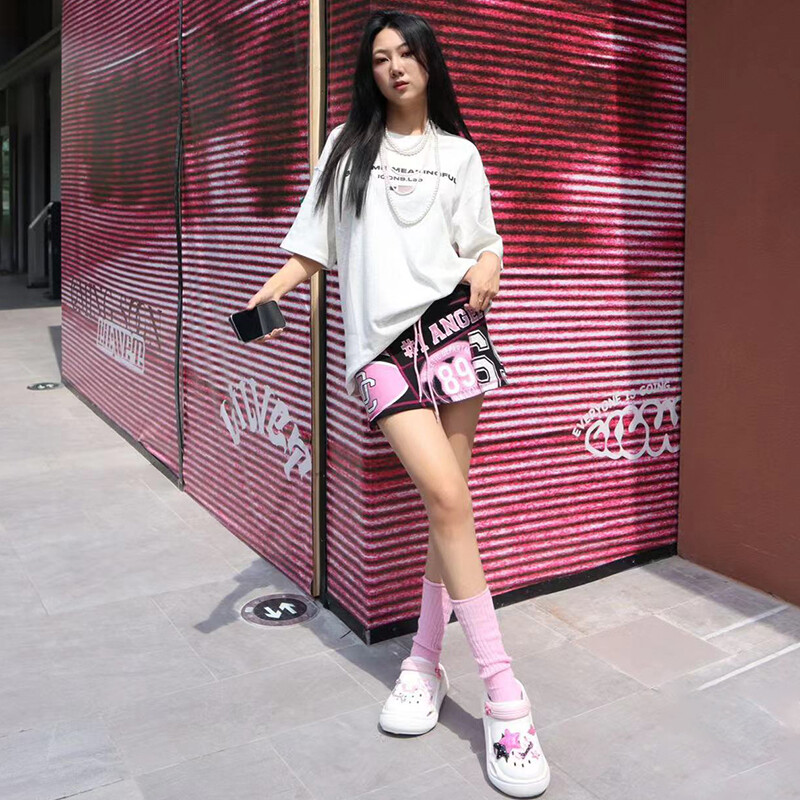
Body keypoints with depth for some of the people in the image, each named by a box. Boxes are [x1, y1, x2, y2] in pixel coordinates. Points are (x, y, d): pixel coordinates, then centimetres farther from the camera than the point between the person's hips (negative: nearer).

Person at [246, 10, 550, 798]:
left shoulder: (459, 154, 16)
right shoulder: (345, 146, 14)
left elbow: (481, 245, 15)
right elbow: (313, 243, 12)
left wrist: (488, 268, -8)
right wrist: (270, 290, -5)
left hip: (451, 326, 2)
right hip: (382, 341, -2)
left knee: (450, 502, -1)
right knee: (447, 500, -16)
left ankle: (425, 661, 17)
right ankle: (504, 698, -9)